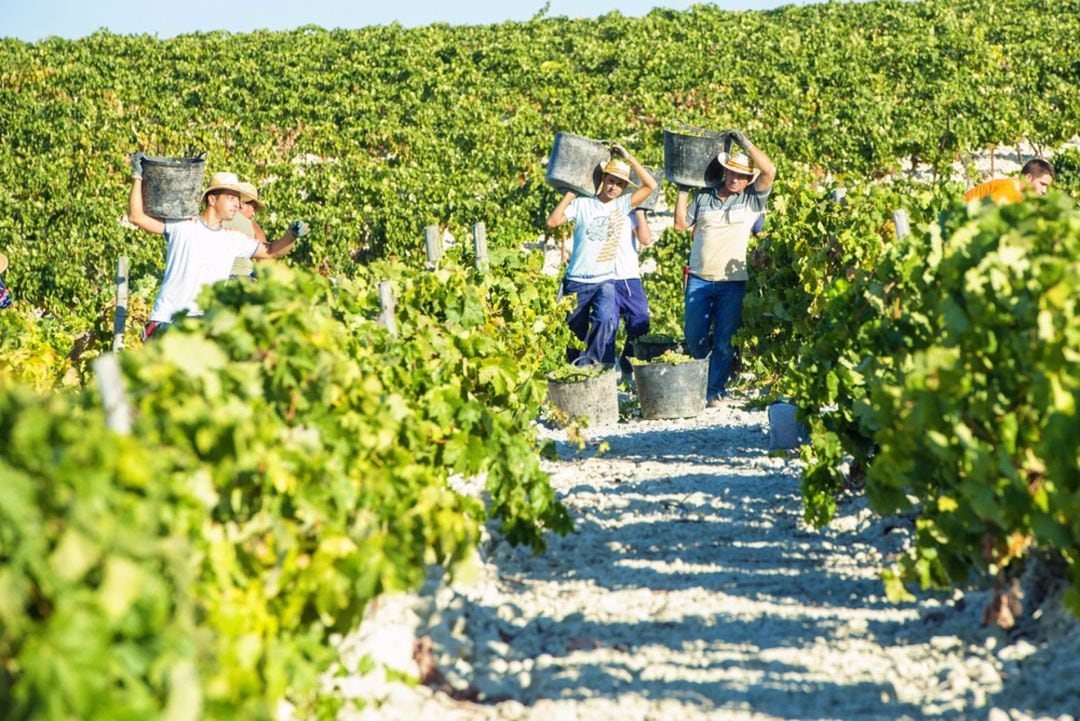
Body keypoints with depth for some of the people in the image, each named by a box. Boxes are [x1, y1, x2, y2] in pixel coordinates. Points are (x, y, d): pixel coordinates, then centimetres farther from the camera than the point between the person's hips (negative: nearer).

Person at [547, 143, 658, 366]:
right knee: (575, 335, 7)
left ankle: (587, 364, -19)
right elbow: (553, 221, -9)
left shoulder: (622, 205, 3)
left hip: (605, 280, 0)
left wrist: (628, 158, -8)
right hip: (577, 281, 0)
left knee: (605, 318, -28)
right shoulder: (582, 204, 0)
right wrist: (569, 195, -9)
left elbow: (650, 185, -5)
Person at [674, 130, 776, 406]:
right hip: (699, 280, 2)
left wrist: (746, 143, -7)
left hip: (733, 282, -2)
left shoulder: (752, 200, 6)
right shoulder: (703, 198, 12)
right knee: (694, 339, 5)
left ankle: (716, 390, 7)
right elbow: (681, 223, 11)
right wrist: (683, 190, 9)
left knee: (724, 342, -1)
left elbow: (770, 171, -7)